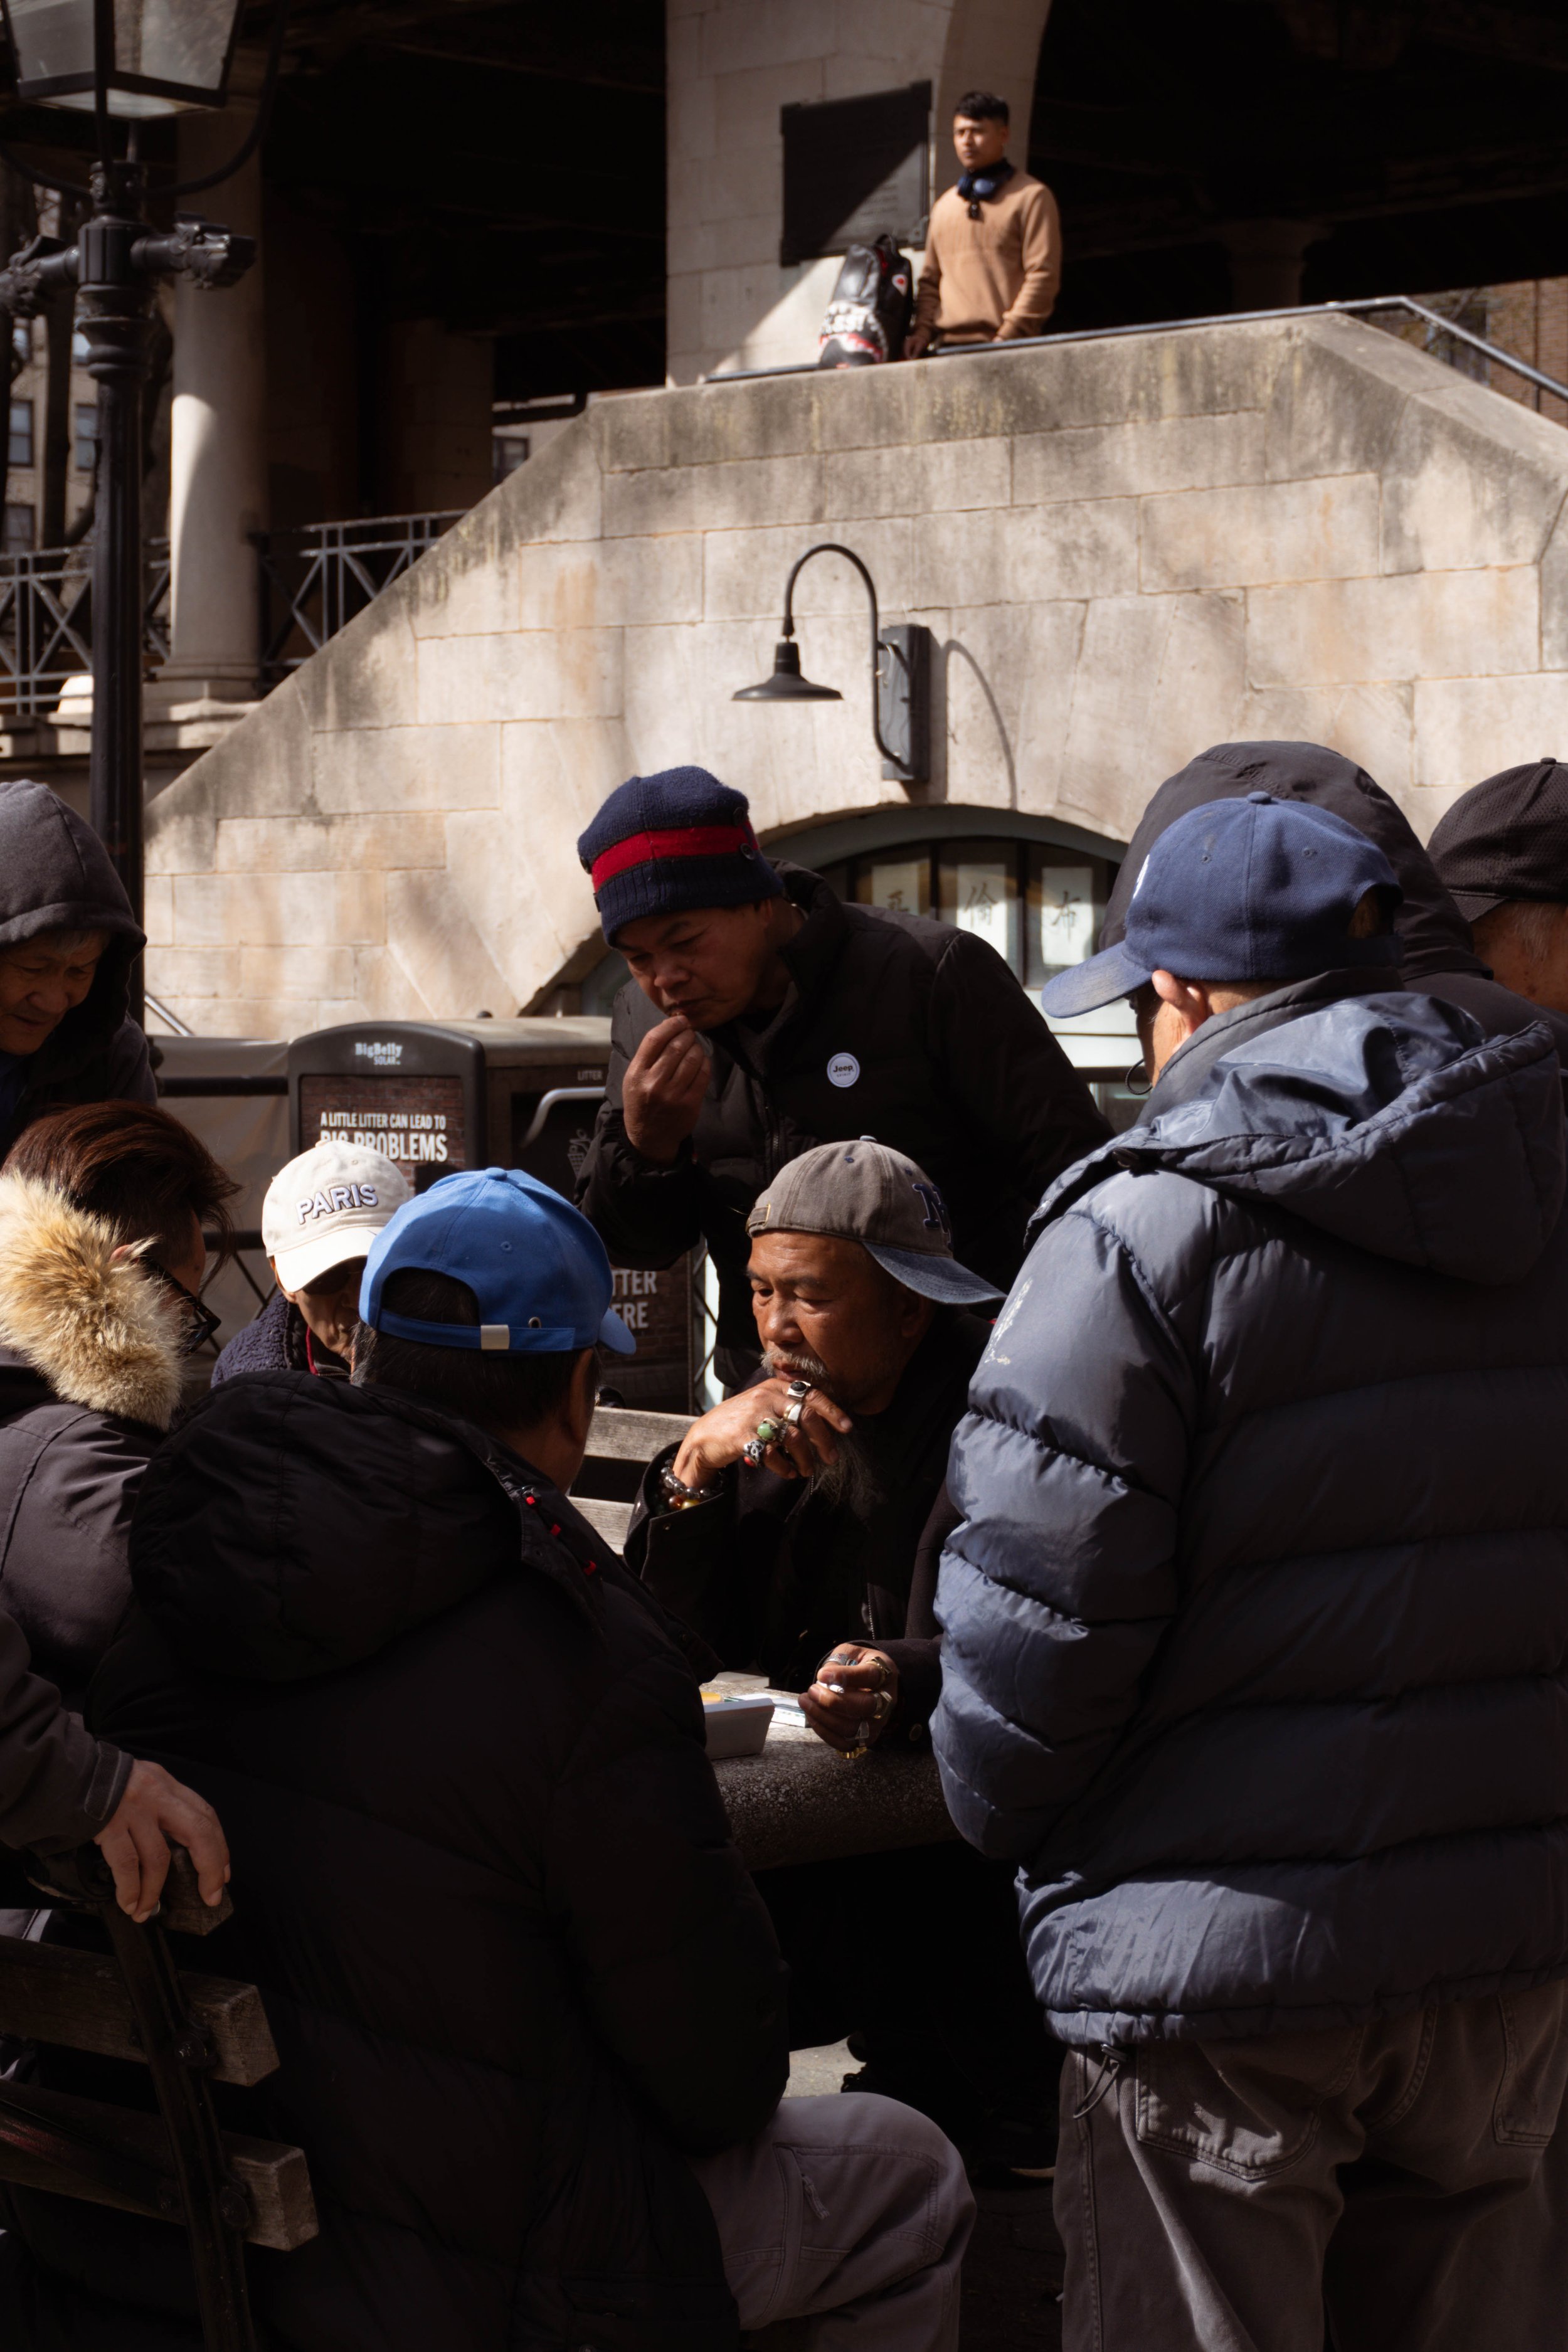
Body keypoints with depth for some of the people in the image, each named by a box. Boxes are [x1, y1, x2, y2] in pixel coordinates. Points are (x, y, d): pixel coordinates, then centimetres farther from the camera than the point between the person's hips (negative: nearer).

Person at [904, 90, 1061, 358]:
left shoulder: (1032, 197, 4)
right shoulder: (944, 206, 23)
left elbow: (1043, 275, -4)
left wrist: (1009, 335, -12)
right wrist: (923, 327, 7)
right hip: (949, 344, 5)